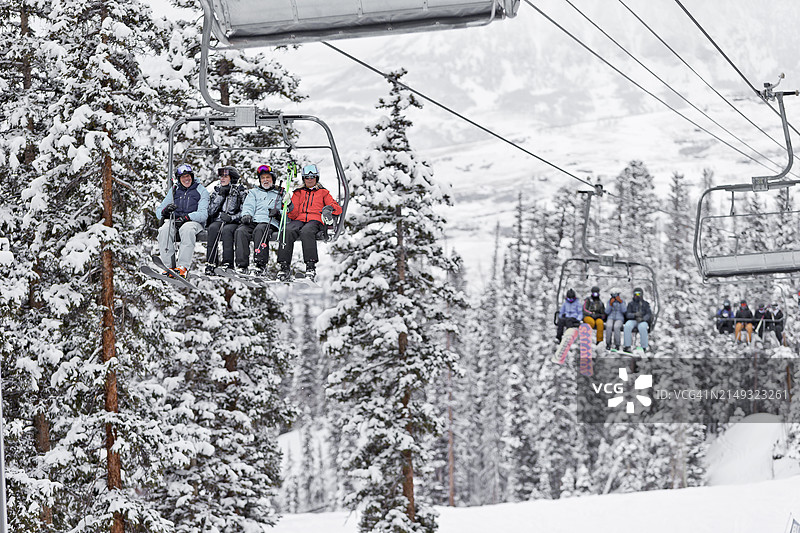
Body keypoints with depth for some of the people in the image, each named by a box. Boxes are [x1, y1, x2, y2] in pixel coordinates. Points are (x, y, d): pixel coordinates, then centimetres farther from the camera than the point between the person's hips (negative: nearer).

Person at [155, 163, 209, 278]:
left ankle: (183, 267, -45)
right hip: (173, 220, 3)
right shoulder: (174, 191, 17)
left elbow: (203, 214, -7)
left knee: (187, 229, -40)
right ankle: (169, 265, -36)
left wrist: (186, 217, -23)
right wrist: (165, 210, -11)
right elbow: (158, 212, 14)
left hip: (194, 222, -3)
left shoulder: (201, 191, 6)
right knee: (164, 230, -32)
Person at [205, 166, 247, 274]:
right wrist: (221, 195, 0)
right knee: (213, 228, -32)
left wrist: (231, 218, -18)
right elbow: (211, 211, 7)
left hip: (234, 222, -3)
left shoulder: (241, 192, 8)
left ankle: (228, 264, -42)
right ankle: (210, 263, -37)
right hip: (217, 220, 3)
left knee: (226, 230, -36)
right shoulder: (217, 191, 18)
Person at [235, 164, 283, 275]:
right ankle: (242, 264, -38)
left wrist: (277, 213, -10)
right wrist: (246, 215, -10)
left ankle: (261, 265, -47)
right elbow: (248, 206, 14)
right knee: (241, 231, -31)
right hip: (253, 221, 3)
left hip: (270, 223, -3)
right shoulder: (254, 192, 32)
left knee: (259, 230, -39)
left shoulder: (279, 194, 25)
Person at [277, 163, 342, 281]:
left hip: (315, 220, -2)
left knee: (306, 232, -40)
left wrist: (330, 208, -11)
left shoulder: (323, 192, 24)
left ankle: (311, 266, -46)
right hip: (298, 220, 2)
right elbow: (293, 215, 16)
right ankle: (284, 267, -39)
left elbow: (338, 209, 14)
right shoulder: (298, 193, 28)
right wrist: (290, 208, -8)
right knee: (288, 231, -34)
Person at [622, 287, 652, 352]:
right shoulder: (631, 304, 12)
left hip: (643, 322, -1)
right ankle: (627, 346, -38)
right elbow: (627, 314, 1)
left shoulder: (645, 304, 10)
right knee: (627, 326, -34)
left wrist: (642, 319, -22)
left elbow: (649, 315, -1)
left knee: (642, 328, -38)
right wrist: (635, 315, -20)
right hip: (632, 321, 1)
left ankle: (644, 347, -35)